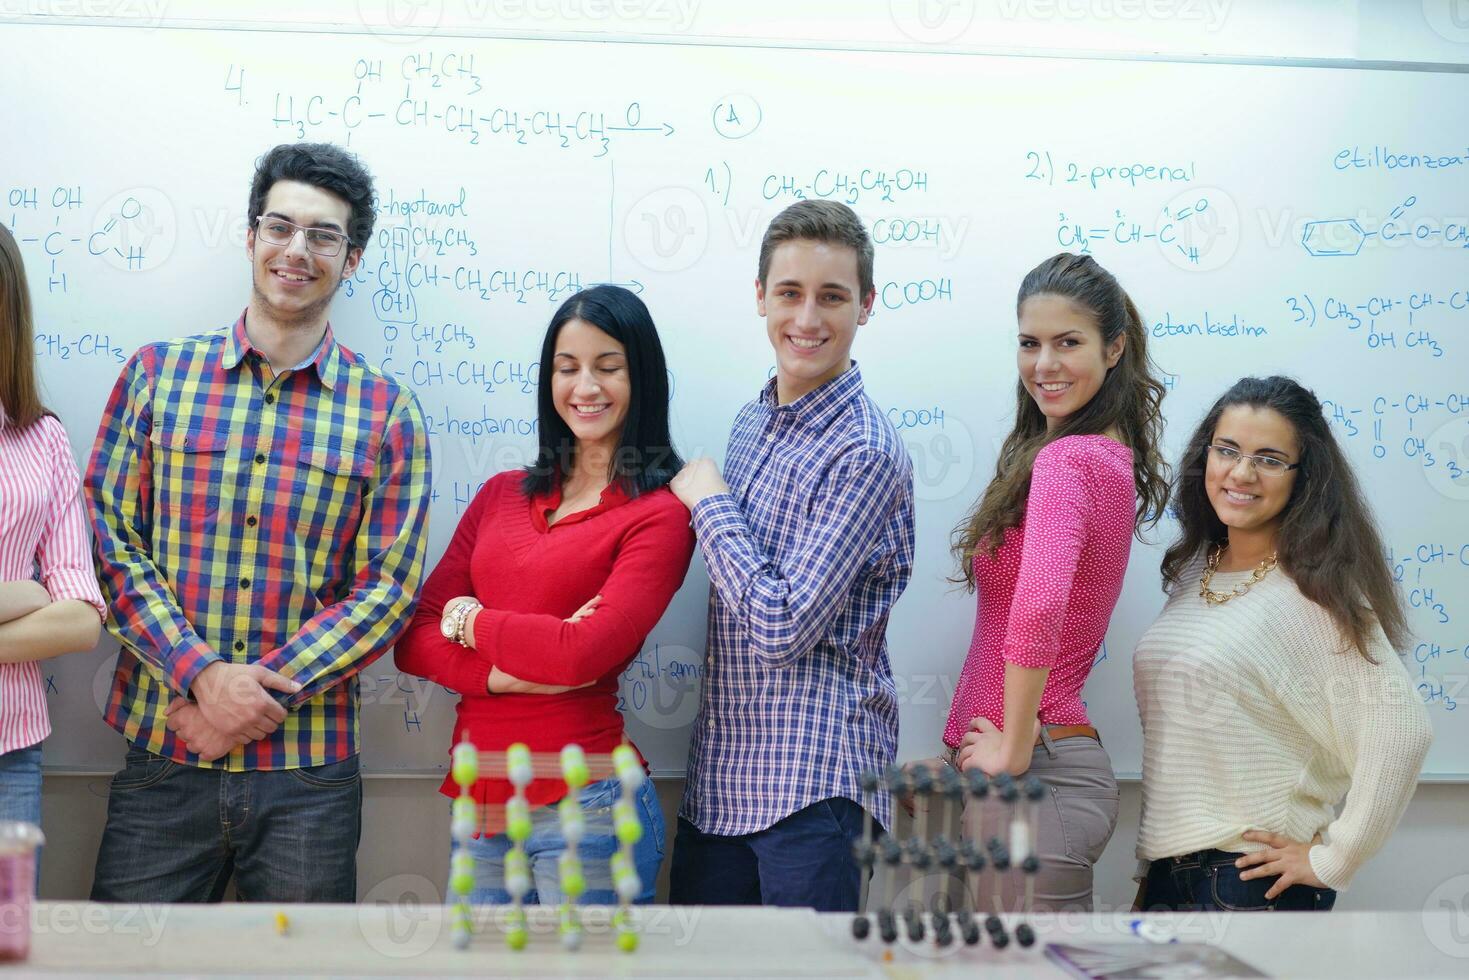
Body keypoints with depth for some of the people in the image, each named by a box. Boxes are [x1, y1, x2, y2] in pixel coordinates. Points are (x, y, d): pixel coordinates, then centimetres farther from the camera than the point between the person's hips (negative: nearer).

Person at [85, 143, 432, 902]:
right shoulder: (157, 374, 5)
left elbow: (389, 587, -2)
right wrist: (202, 675, -14)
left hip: (309, 776, 0)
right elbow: (107, 536, -1)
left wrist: (267, 694, -12)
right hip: (160, 761, 0)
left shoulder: (387, 412, 3)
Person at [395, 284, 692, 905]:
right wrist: (509, 674, -13)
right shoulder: (501, 496, 11)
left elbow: (584, 654, -18)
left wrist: (469, 620, -3)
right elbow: (415, 641, 5)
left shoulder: (660, 514, -6)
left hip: (584, 804, -5)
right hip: (479, 801, 5)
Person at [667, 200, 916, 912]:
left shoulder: (867, 453, -15)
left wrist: (708, 502, -11)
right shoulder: (752, 422, 12)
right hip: (719, 772, 8)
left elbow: (780, 626, -21)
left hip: (812, 780, -8)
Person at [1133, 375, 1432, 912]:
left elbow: (1400, 731, -21)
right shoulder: (1191, 573, 9)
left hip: (1255, 877, -6)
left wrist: (1333, 859, -15)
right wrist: (1149, 867, 14)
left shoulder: (1314, 593, -12)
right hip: (1168, 868, 7)